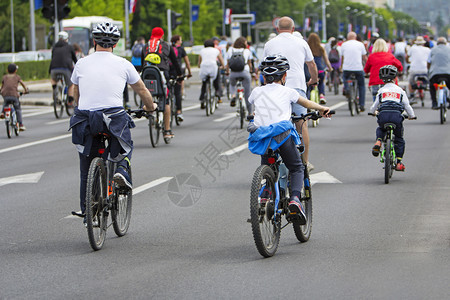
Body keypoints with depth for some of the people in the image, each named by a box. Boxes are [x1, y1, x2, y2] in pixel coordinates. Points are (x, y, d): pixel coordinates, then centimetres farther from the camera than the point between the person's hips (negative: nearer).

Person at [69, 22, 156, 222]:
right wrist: (150, 107, 40)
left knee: (86, 170, 17)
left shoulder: (82, 64, 11)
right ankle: (122, 169, 0)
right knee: (125, 147, 29)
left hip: (85, 120, 2)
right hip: (114, 118, -1)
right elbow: (142, 90, 20)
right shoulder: (123, 64, 7)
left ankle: (87, 210, 19)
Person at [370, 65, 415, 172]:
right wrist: (412, 116, 33)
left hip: (383, 115, 1)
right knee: (399, 139, 18)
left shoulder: (381, 91, 17)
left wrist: (372, 112, 42)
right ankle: (399, 162, 10)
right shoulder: (400, 90, 16)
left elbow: (374, 107, 19)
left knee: (380, 129, 35)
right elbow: (407, 106, 15)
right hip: (396, 115, -1)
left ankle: (378, 142, 4)